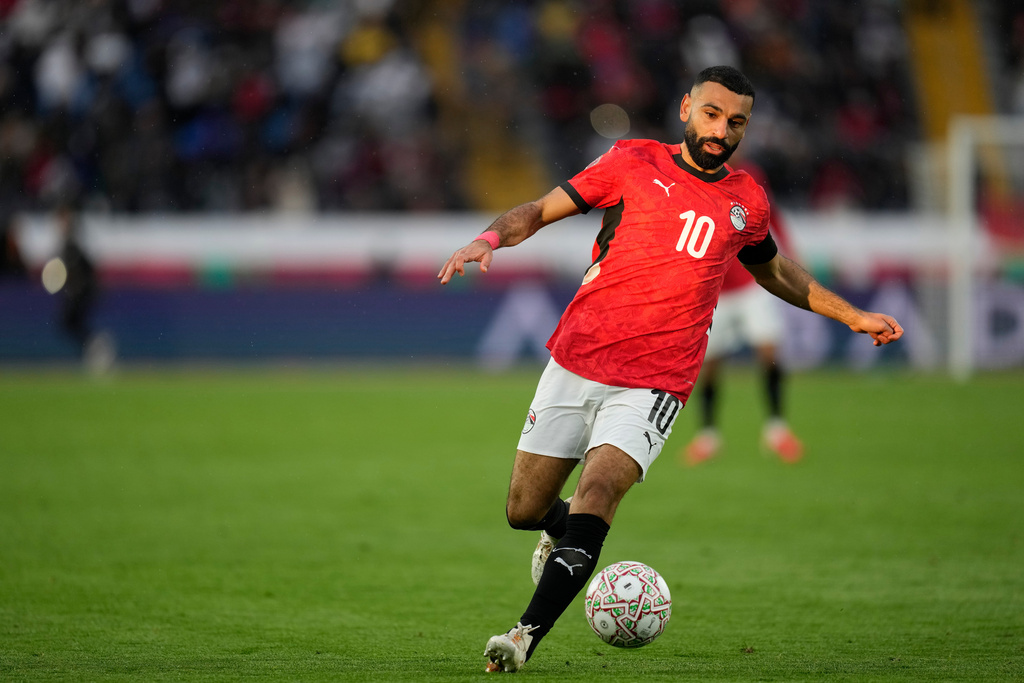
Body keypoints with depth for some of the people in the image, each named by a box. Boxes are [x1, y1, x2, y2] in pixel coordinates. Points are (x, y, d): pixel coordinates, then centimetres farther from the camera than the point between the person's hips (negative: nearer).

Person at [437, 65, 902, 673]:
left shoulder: (746, 201, 12)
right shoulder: (633, 163, 4)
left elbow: (774, 269, 32)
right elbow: (541, 210, 6)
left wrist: (853, 316, 31)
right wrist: (490, 238, -13)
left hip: (655, 384, 0)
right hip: (575, 363, 0)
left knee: (599, 492, -23)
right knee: (524, 511, 4)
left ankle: (529, 635, -26)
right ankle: (566, 525, 40)